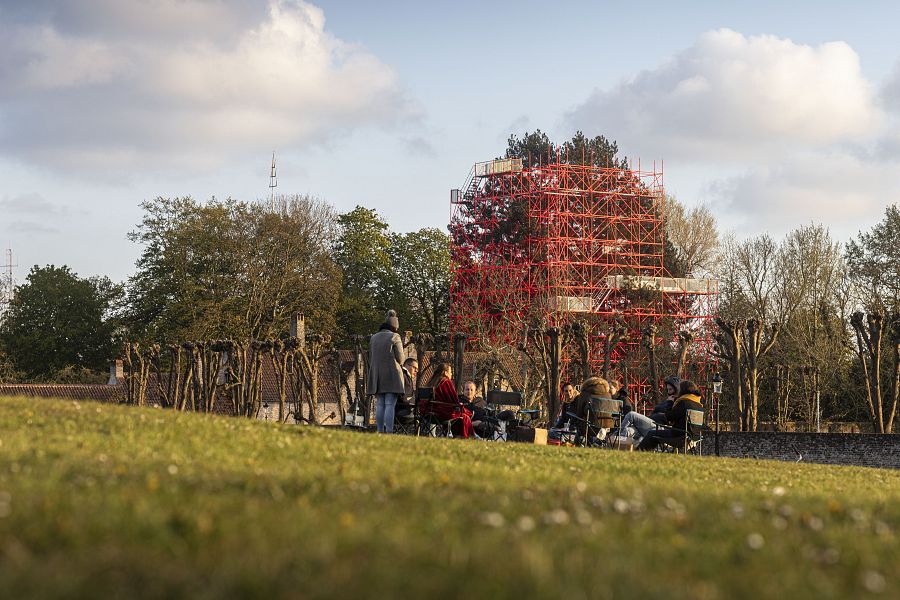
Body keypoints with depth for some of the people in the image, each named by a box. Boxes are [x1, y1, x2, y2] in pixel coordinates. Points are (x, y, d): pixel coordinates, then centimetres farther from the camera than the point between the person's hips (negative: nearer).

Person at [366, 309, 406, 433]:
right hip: (392, 375, -5)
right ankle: (389, 432, -16)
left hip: (377, 376, 5)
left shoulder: (373, 338, 13)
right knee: (390, 405, -9)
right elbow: (401, 359, -5)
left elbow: (370, 359, 15)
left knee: (380, 405, 5)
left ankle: (380, 432, 1)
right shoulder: (395, 337, -5)